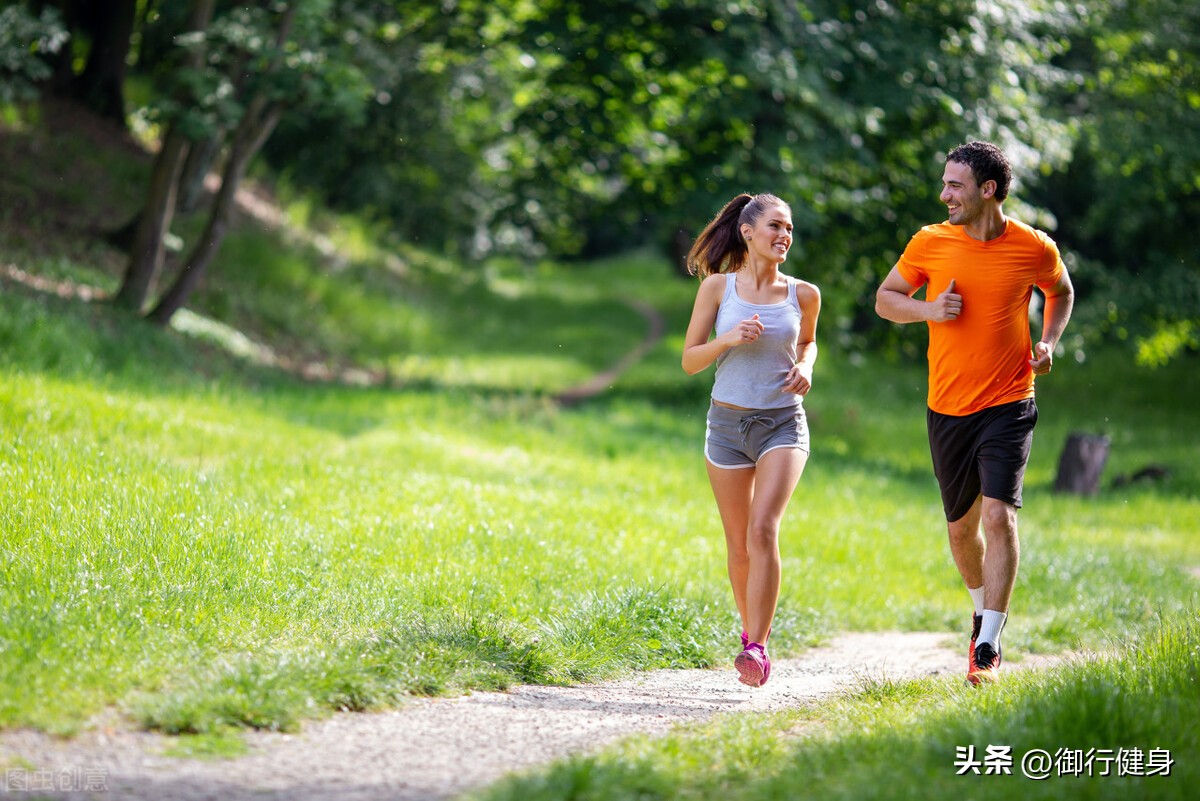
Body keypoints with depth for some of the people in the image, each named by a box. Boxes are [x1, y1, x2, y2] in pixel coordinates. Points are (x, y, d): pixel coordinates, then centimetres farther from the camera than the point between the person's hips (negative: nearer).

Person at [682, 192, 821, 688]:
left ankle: (757, 648, -20)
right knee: (738, 544, 8)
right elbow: (689, 360, 1)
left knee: (763, 530, -19)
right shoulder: (718, 287, -2)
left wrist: (805, 368, 0)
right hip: (728, 423, 1)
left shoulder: (803, 294, 1)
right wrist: (728, 339, -17)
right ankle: (751, 632, 30)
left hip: (783, 424, -1)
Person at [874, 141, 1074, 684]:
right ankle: (984, 612, 41)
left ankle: (988, 647, -14)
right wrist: (928, 310, -11)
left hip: (1008, 405, -3)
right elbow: (885, 298, 10)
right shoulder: (930, 243, -2)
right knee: (961, 526, 13)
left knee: (999, 515, -17)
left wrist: (1049, 342, 0)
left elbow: (1061, 293, 17)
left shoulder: (1035, 249, -4)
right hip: (947, 409, 3)